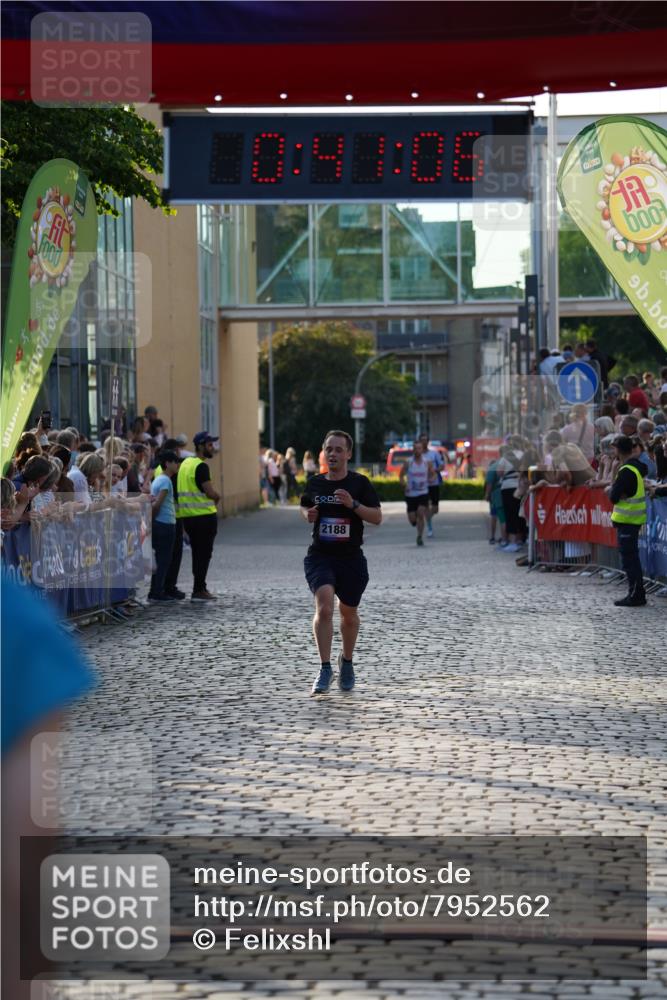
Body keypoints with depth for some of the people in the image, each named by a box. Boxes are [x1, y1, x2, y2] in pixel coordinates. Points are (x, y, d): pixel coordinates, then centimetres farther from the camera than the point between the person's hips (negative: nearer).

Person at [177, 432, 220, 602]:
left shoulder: (185, 463, 13)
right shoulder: (201, 466, -15)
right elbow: (211, 492, -20)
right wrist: (217, 497, 1)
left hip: (188, 516, 9)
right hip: (204, 516, -9)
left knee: (197, 554, 15)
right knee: (204, 554, -4)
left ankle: (200, 588, 21)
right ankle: (198, 591, -5)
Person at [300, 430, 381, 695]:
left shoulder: (359, 483, -3)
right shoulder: (314, 483, 4)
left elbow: (377, 517, -6)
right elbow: (305, 506, 23)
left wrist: (353, 504, -20)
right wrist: (308, 514, 0)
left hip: (351, 557, 0)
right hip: (320, 556, 0)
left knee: (348, 614, 15)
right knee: (324, 607, -21)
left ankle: (347, 660, 40)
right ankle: (325, 668, -18)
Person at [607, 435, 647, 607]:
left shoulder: (626, 471, -20)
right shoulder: (637, 466, 8)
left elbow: (614, 497, -20)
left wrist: (610, 489, 0)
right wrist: (614, 488, 9)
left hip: (626, 519, -9)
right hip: (634, 518, 9)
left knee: (628, 557, -5)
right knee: (633, 557, 15)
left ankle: (635, 596, -4)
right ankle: (637, 594, 20)